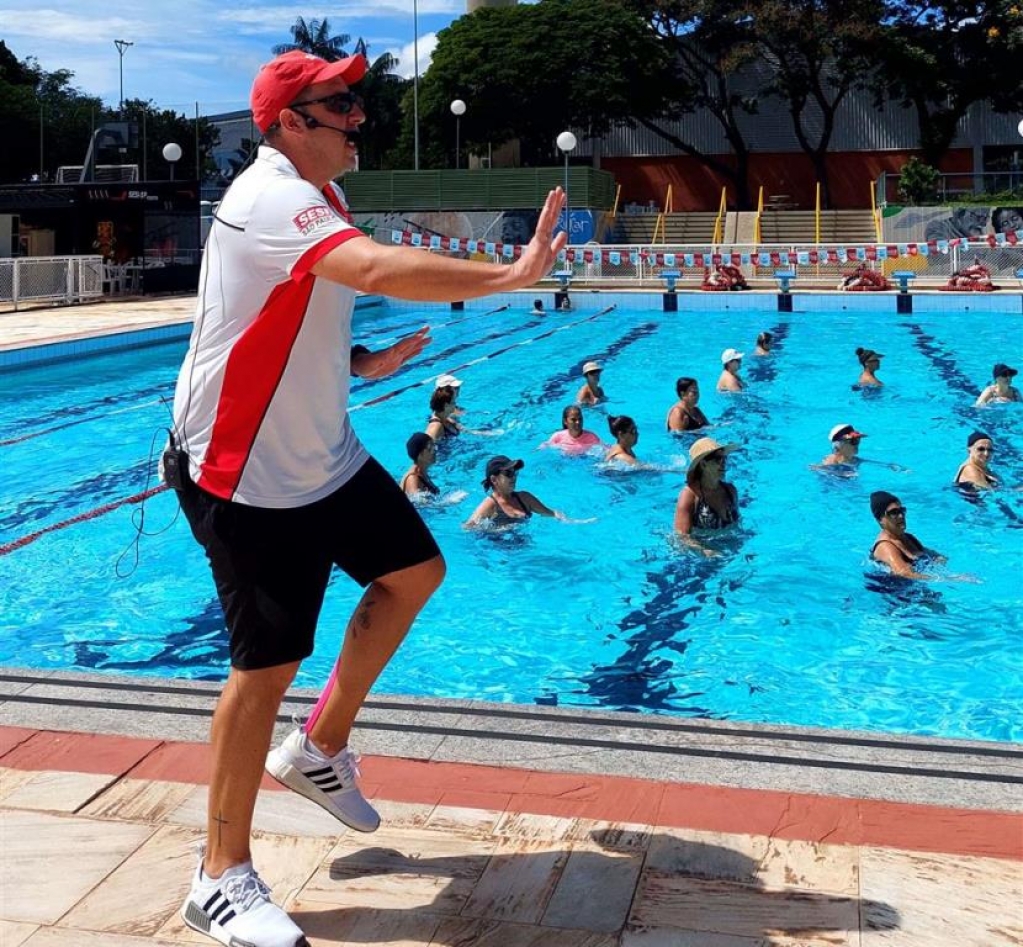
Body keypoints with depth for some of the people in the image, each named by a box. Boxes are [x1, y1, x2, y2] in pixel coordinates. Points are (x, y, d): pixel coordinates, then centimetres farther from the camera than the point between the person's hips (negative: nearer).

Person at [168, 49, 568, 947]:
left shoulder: (315, 195, 11)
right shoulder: (270, 199, -22)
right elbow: (381, 269, -41)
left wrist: (364, 362, 12)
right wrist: (511, 274, -37)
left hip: (323, 457, 10)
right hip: (246, 478, -10)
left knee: (413, 571, 16)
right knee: (268, 666, -5)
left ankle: (320, 749, 29)